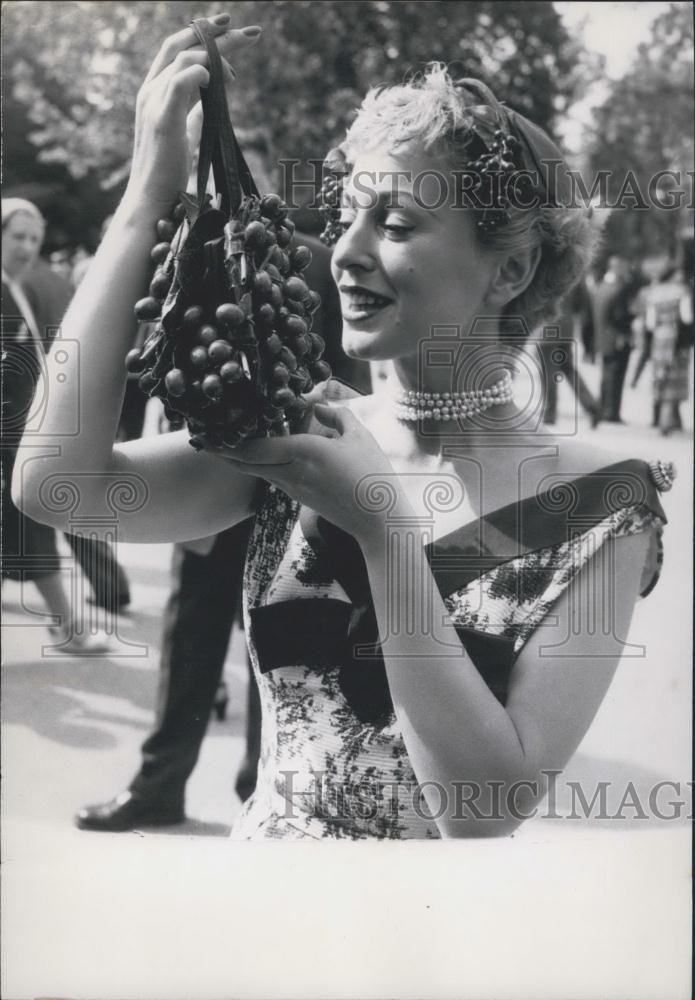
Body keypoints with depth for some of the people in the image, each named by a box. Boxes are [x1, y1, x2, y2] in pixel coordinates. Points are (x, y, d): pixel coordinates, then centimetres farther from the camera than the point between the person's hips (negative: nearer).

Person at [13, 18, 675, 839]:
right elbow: (57, 483, -19)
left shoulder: (596, 504, -11)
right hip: (259, 838, 2)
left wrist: (383, 526, -20)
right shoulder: (293, 431, -3)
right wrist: (149, 189, -18)